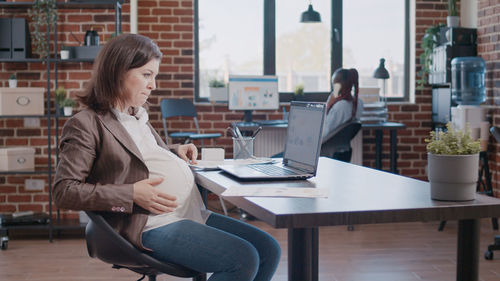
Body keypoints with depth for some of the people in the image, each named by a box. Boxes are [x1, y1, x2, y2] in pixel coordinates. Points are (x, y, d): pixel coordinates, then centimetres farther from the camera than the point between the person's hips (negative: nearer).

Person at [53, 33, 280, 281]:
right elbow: (64, 191, -13)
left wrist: (176, 152, 14)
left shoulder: (138, 117, 20)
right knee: (243, 260, -23)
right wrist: (131, 195, -19)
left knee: (268, 250, 1)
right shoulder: (85, 124, -6)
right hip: (152, 224, -9)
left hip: (191, 213, 9)